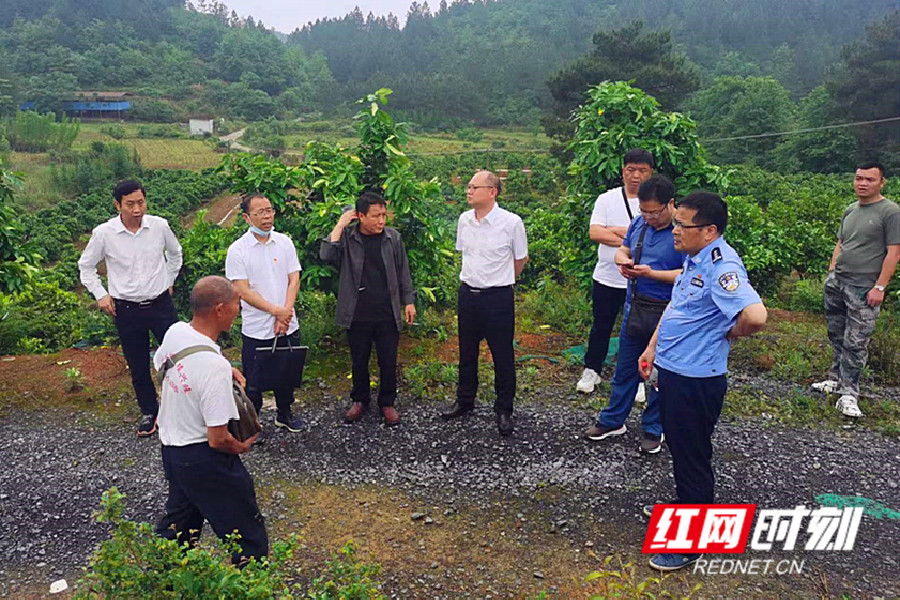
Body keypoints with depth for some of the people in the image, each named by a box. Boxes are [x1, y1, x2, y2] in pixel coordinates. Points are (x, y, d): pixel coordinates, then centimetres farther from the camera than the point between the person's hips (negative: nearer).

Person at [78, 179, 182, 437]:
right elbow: (86, 266, 9)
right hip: (126, 309, 0)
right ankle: (149, 412, 30)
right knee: (138, 367, 11)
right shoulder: (104, 233, -9)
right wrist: (100, 295, 2)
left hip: (160, 303, 0)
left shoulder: (159, 226, -7)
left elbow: (175, 253, 16)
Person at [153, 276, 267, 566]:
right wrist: (242, 447, -5)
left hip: (171, 446, 9)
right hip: (203, 461, -9)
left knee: (179, 521, 30)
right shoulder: (215, 367, -32)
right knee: (249, 536, 8)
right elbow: (218, 439, -28)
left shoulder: (174, 332, -8)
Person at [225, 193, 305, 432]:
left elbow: (294, 280, -1)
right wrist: (276, 310, -18)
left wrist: (285, 314, -12)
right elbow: (243, 291, -13)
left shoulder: (284, 242, 2)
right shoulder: (237, 250, -10)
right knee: (254, 381, 7)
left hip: (288, 326, 4)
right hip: (256, 329, -4)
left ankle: (284, 414, 39)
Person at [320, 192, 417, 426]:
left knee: (388, 362, 8)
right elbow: (326, 255, -20)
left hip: (388, 314, 1)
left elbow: (403, 272, 8)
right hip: (358, 314, -1)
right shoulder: (347, 238, -3)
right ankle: (360, 400, 33)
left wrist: (409, 301, 6)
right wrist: (340, 225, -17)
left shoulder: (393, 237, 2)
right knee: (359, 361, 14)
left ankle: (387, 403, 26)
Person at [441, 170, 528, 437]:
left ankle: (504, 410, 21)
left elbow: (521, 259, 2)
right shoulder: (464, 219, 2)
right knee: (466, 353, 17)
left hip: (498, 297, -5)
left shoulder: (511, 222, -13)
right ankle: (465, 400, 35)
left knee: (503, 357, 5)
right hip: (467, 293, 5)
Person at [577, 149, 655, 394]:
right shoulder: (606, 199, 0)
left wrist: (616, 230, -16)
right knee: (601, 327, 15)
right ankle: (591, 370, 32)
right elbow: (595, 233, -13)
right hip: (607, 279, 1)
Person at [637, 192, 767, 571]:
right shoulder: (693, 259, 6)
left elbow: (755, 316, -39)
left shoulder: (722, 266, -25)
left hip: (696, 379, -9)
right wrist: (652, 348, 17)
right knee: (678, 446, 25)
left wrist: (732, 333, -18)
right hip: (670, 370, 9)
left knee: (692, 456, 6)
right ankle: (683, 505, 48)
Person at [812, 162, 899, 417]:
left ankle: (849, 394, 3)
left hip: (864, 289, -6)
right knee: (836, 335, 13)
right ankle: (836, 379, 26)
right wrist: (831, 271, 13)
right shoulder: (850, 210, 13)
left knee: (855, 343, -4)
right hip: (836, 283, 6)